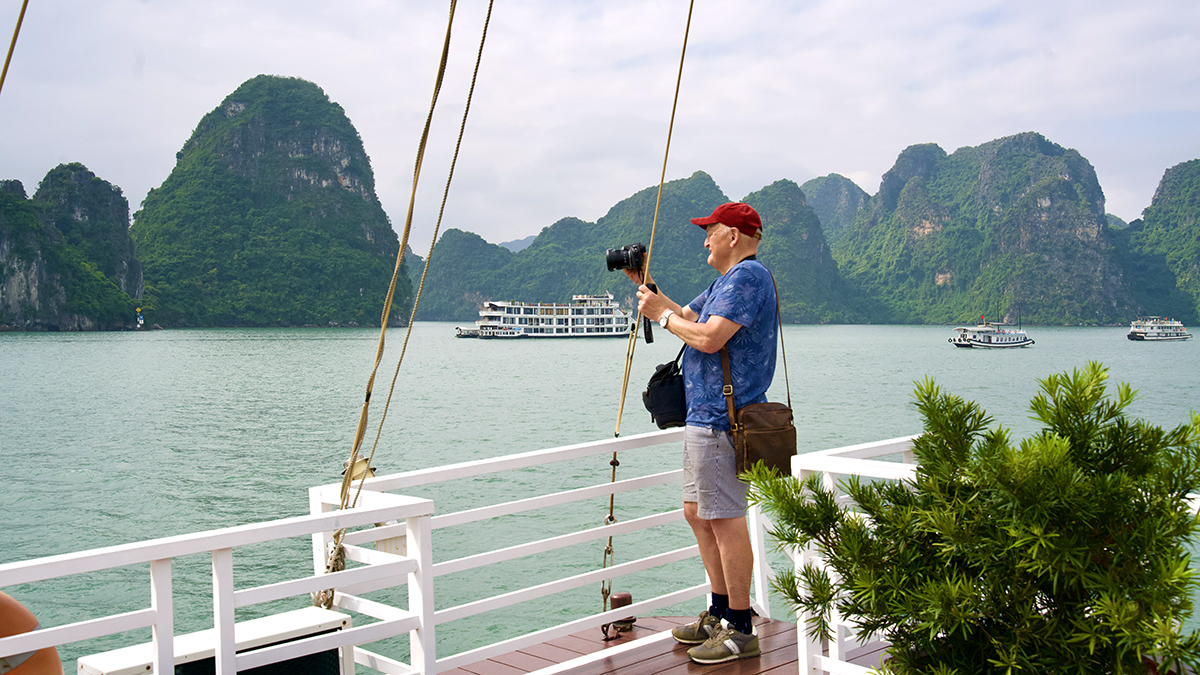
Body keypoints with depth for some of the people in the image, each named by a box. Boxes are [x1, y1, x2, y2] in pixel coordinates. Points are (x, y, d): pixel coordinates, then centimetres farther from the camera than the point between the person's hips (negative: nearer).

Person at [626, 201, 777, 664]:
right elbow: (688, 318, 27)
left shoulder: (748, 276, -14)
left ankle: (740, 631, 1)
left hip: (722, 418, -11)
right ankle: (720, 614, 26)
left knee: (725, 520, -7)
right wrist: (647, 286, 21)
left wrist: (661, 315, -10)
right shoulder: (727, 280, 20)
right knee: (698, 512, 16)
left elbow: (708, 338, -24)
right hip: (705, 415, 11)